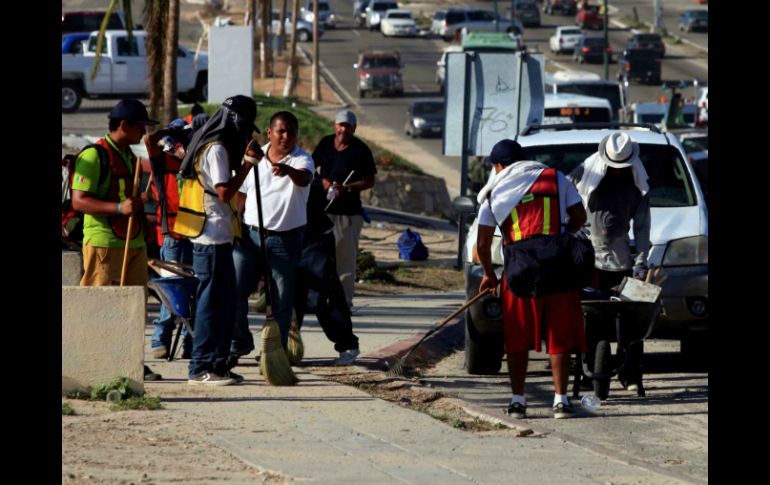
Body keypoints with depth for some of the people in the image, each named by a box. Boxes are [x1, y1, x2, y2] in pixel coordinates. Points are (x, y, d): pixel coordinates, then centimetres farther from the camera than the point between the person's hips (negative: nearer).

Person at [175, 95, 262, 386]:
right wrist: (247, 164, -16)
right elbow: (224, 192, -20)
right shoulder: (216, 149, -13)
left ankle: (216, 364, 18)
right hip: (212, 239, -10)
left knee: (225, 302, 14)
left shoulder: (215, 147, 18)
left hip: (216, 238, 10)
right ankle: (201, 369, -6)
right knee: (212, 303, -8)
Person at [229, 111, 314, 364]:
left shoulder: (301, 160, -4)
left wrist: (288, 170, -50)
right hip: (250, 234, 3)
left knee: (281, 300, 2)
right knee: (235, 290, -3)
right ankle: (239, 343, 14)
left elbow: (304, 178, -28)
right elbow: (241, 195, 16)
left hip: (285, 239, -3)